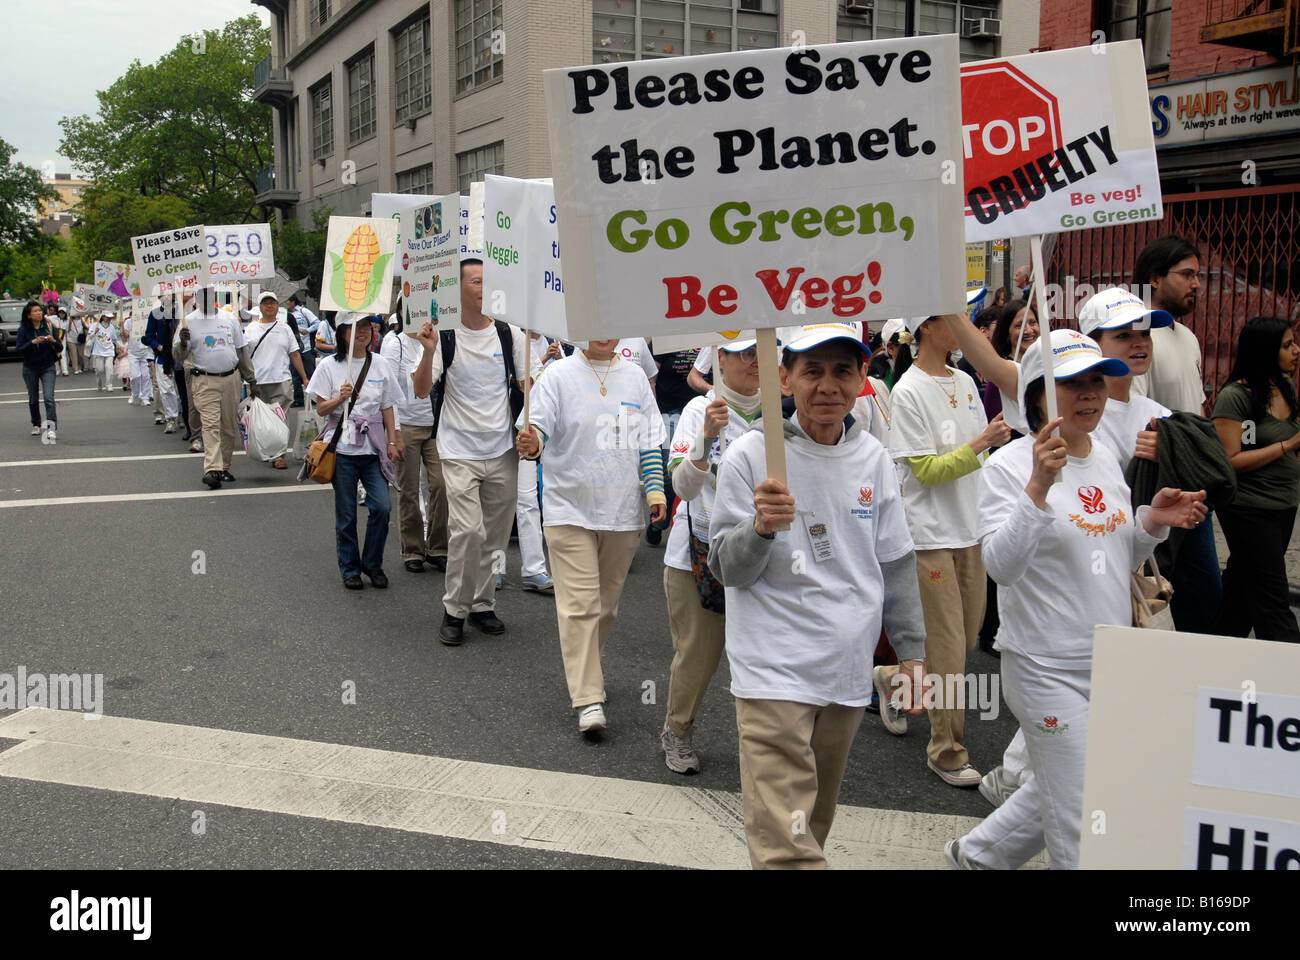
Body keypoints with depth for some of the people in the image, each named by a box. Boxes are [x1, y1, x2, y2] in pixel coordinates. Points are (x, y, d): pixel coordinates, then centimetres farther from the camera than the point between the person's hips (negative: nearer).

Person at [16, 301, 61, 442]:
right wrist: (33, 342, -25)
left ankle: (52, 428, -22)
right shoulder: (23, 329, -4)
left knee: (49, 398, -16)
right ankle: (36, 425, 31)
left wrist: (54, 341, -20)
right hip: (30, 368, 1)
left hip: (47, 367, -1)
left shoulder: (49, 327, -2)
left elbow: (60, 348, 0)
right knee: (33, 399, 13)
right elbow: (19, 350, -11)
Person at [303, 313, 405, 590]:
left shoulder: (381, 364, 8)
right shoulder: (330, 366, 1)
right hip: (342, 447, -1)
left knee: (382, 506, -9)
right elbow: (321, 409, 1)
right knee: (346, 513, 4)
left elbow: (387, 408, 12)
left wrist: (392, 441, 5)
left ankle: (373, 564, 11)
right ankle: (350, 569, 19)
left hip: (373, 447, 2)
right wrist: (340, 398, -18)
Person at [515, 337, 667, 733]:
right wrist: (531, 443, -34)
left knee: (606, 604, 15)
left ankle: (583, 668, 36)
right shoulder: (559, 375, -2)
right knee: (580, 605, -8)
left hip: (623, 511, 4)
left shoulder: (635, 377, 9)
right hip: (570, 510, -4)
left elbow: (649, 440, 12)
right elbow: (539, 427, -11)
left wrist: (655, 489, 3)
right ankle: (588, 700, -6)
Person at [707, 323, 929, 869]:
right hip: (775, 674, -5)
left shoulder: (872, 458, 4)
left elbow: (895, 564, 13)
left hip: (849, 674, 5)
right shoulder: (750, 456, -9)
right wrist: (761, 527, -28)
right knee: (788, 846, -10)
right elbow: (727, 570, -8)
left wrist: (912, 650, 14)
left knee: (817, 822, 20)